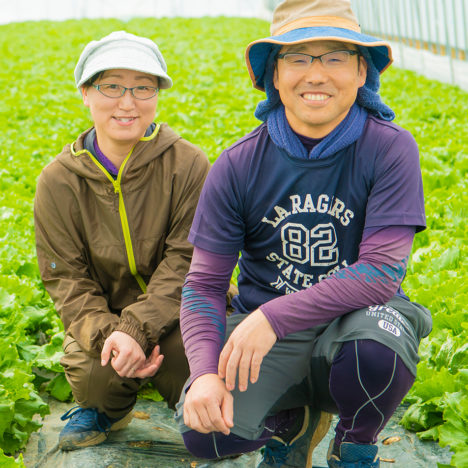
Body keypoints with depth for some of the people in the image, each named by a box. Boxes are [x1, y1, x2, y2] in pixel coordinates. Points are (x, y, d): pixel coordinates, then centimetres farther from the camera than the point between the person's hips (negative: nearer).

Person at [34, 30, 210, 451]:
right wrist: (104, 333, -26)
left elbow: (187, 260, -14)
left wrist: (136, 329, -28)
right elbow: (65, 276, -6)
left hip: (178, 311, -1)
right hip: (103, 317, 2)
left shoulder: (187, 165, -11)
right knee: (95, 376, -30)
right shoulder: (59, 180, -6)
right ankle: (105, 409, 11)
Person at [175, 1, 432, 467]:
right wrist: (205, 372, -25)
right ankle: (292, 418, 13)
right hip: (262, 329, 2)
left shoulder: (389, 149, -12)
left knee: (378, 344, -37)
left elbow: (382, 270, -20)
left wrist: (273, 316, -30)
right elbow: (204, 284, -5)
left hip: (355, 318, -1)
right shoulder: (238, 165, -6)